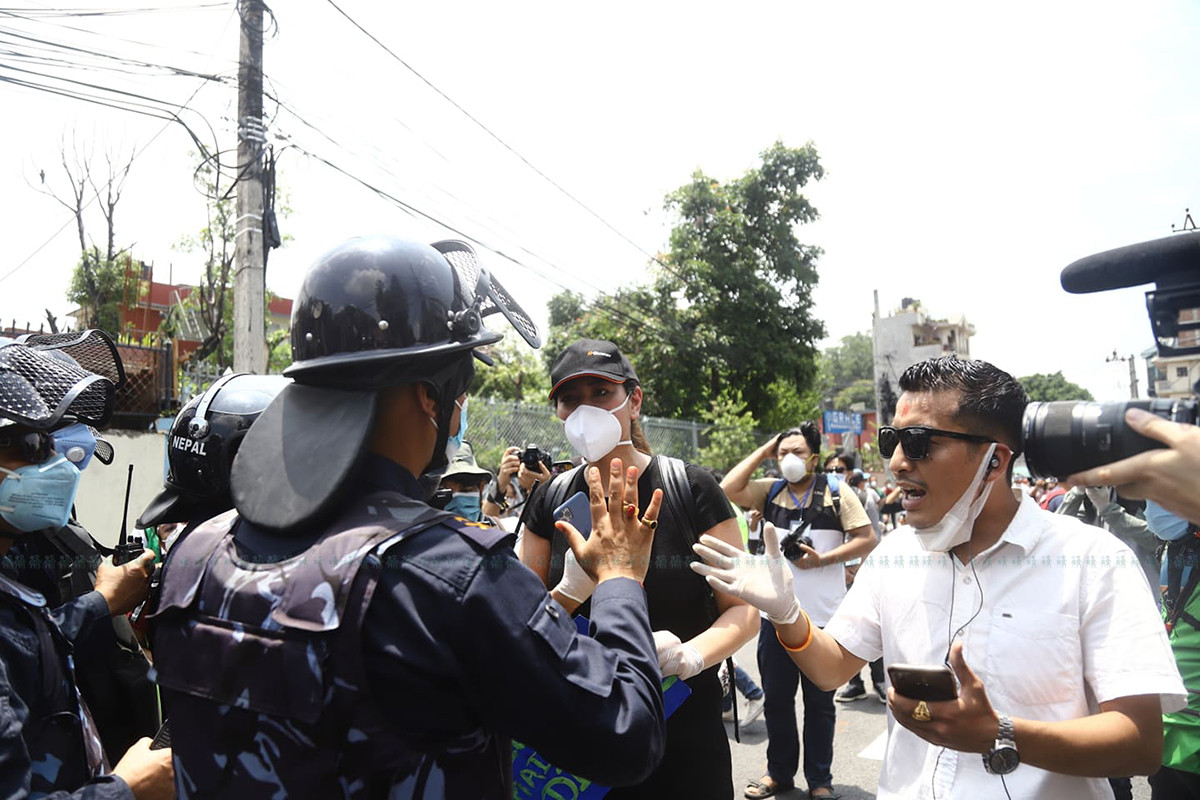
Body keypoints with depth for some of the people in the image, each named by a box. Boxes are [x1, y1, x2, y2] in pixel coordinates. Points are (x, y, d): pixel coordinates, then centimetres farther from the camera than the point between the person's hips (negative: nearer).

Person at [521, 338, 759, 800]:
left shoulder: (689, 489, -9)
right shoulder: (551, 501, 0)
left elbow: (742, 609, -8)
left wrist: (692, 655, -26)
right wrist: (570, 592, -18)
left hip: (682, 729, -2)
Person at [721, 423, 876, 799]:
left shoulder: (836, 493, -4)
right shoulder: (770, 492, 5)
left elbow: (867, 539, -7)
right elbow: (728, 489, -8)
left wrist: (822, 560, -18)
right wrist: (763, 451, -4)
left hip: (823, 616, -3)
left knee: (819, 701, 11)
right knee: (776, 698, 14)